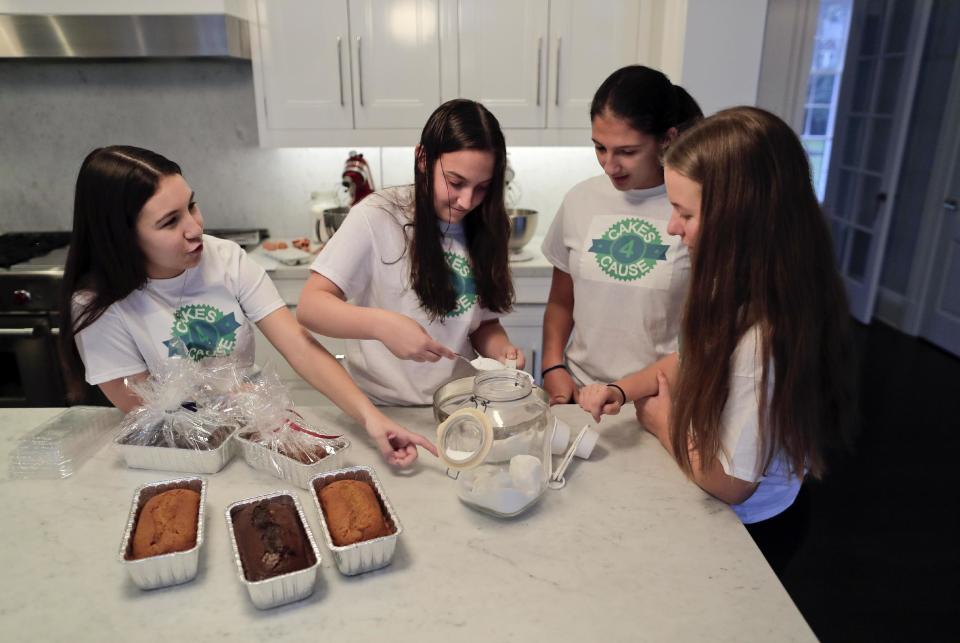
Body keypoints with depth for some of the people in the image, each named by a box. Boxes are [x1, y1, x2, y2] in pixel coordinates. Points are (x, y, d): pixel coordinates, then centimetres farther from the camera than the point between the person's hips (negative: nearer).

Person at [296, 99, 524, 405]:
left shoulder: (482, 228, 2)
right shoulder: (378, 216, -12)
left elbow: (484, 321, 10)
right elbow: (310, 306, -13)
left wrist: (502, 351, -11)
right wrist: (382, 324, -29)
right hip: (379, 409, -2)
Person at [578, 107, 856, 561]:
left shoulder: (765, 339, -37)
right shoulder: (741, 290, -13)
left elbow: (729, 484, -25)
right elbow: (692, 361, 5)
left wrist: (662, 421, -10)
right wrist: (621, 390, -10)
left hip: (739, 524, -6)